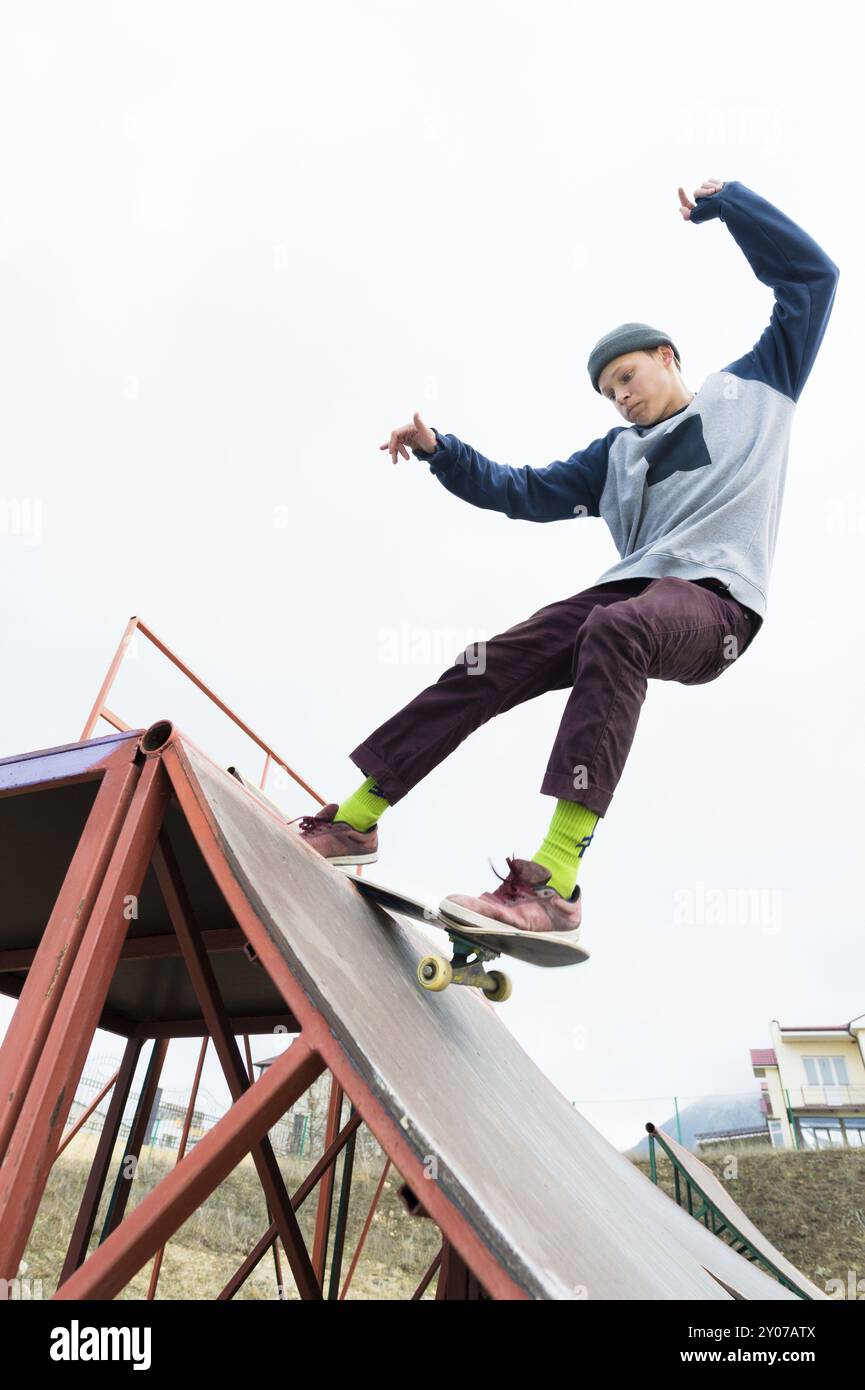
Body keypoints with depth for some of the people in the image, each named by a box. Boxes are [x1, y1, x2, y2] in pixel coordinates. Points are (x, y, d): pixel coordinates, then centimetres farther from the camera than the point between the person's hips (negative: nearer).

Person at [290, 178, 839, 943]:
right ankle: (357, 816, -5)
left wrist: (725, 202, 20)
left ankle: (554, 882, -45)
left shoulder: (755, 387, 21)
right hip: (633, 591, 5)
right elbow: (527, 492, 24)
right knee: (490, 664, -13)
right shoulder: (618, 453, 27)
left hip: (716, 601, -5)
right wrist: (441, 452, 14)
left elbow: (811, 273, 21)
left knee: (614, 630, -38)